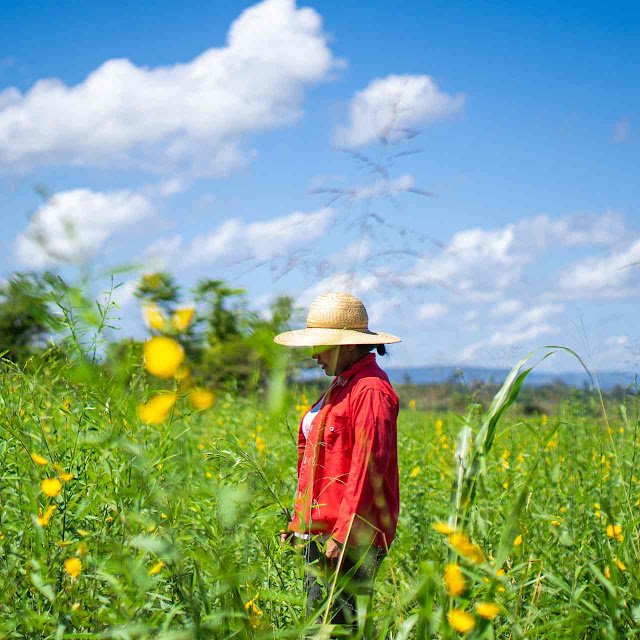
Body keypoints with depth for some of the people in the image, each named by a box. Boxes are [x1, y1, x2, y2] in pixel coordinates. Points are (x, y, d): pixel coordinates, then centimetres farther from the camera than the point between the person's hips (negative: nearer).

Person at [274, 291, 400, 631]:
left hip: (351, 535, -10)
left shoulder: (371, 390, -13)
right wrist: (300, 520, 19)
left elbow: (367, 467, -19)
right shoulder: (341, 386, 18)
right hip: (321, 532, 10)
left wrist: (343, 533, -21)